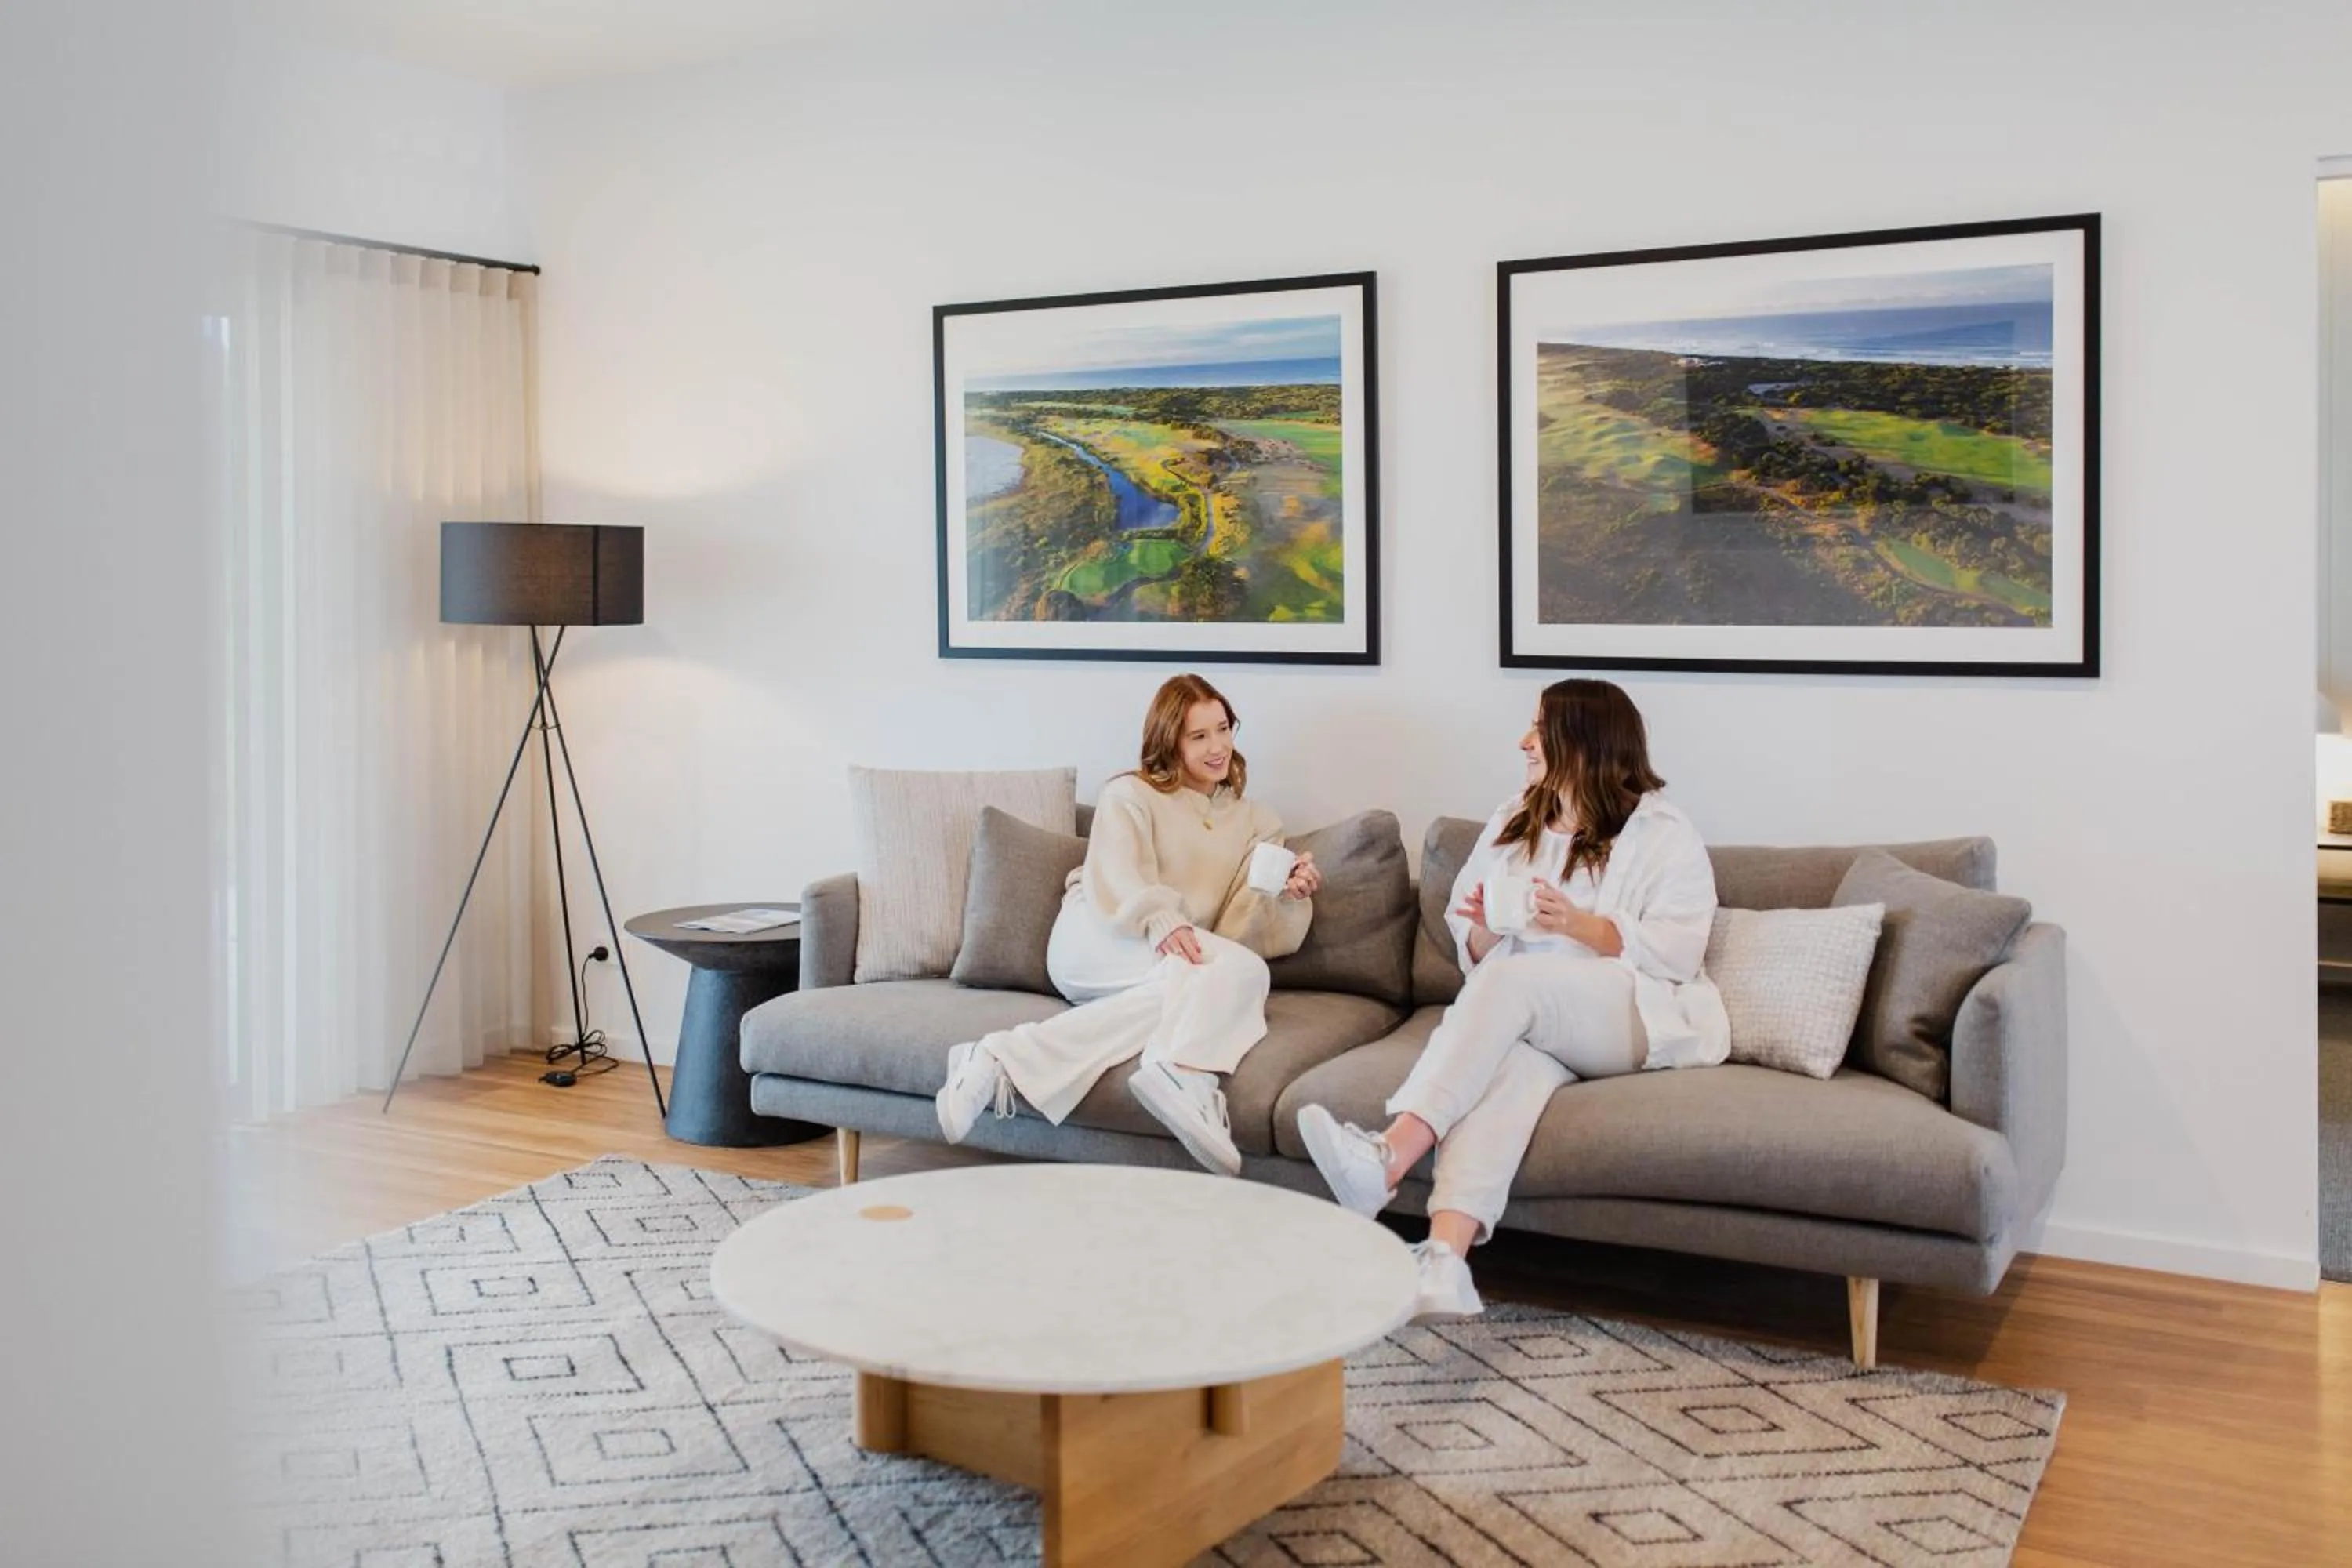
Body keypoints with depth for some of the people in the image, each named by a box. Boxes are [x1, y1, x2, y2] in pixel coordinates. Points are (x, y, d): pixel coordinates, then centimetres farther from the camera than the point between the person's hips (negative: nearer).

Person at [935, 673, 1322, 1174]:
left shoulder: (1255, 821, 18)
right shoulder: (1130, 796, 9)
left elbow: (1252, 929, 6)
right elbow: (1116, 879, -11)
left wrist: (1289, 896, -15)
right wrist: (1160, 922, -30)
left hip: (1186, 956, 3)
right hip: (1099, 942, -3)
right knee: (1239, 968, -30)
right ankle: (1183, 1078, -60)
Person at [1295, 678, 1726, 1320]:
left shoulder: (1663, 833, 4)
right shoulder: (1511, 822, 20)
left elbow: (1677, 953, -8)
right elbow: (1474, 953, 20)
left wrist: (1580, 925, -20)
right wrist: (1487, 930, -4)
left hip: (1639, 1018, -3)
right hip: (1532, 1023, 4)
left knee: (1511, 979, -34)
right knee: (1509, 1063, -35)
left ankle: (1389, 1159, -48)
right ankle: (1444, 1261, -56)